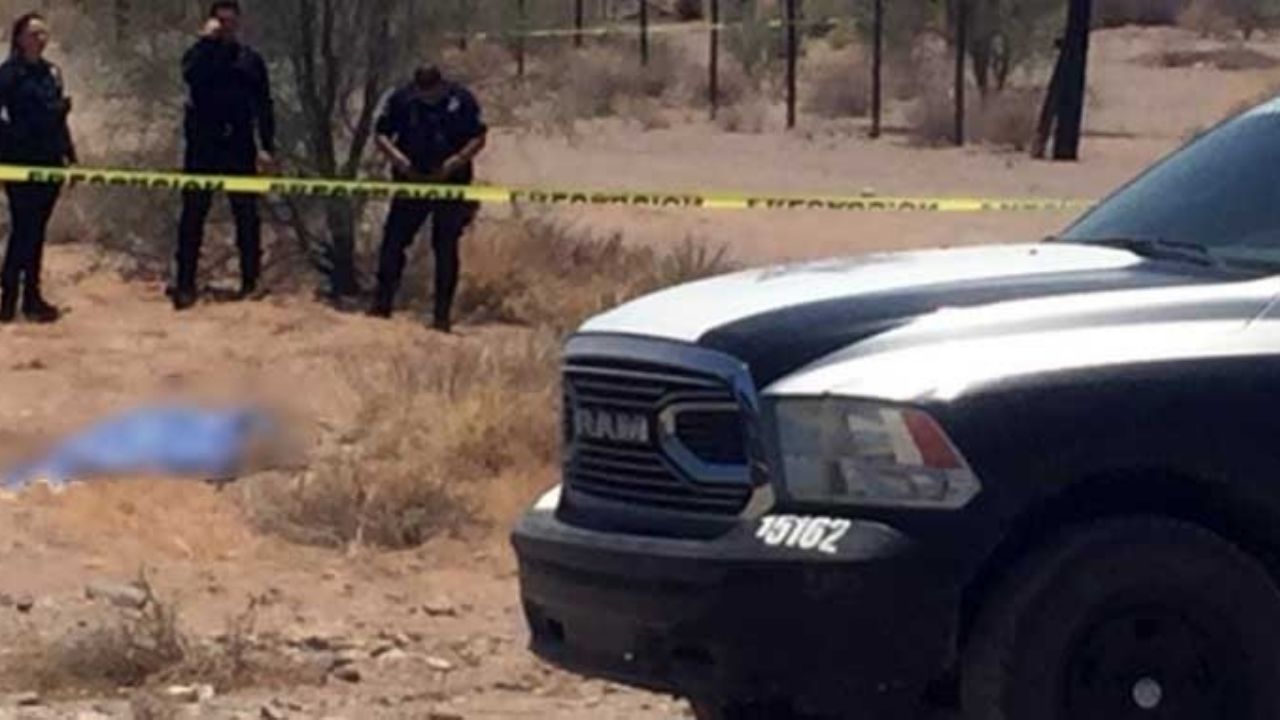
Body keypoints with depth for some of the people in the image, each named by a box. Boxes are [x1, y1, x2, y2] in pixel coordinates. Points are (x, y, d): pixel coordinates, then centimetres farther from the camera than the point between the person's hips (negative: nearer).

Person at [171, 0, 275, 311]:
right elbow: (191, 75, -20)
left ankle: (250, 280, 13)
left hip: (239, 146, 1)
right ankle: (185, 284, -1)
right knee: (193, 215, -3)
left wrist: (267, 146, -1)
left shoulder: (251, 60, 9)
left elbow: (264, 105, 7)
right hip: (203, 145, -1)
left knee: (247, 215, 4)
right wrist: (207, 40, -17)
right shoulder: (200, 54, 4)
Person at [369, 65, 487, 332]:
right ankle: (382, 304, 8)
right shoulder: (401, 99, -4)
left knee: (446, 248, 1)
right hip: (411, 181, 2)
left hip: (451, 184, -1)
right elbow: (382, 135, 3)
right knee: (393, 240, -2)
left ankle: (443, 315, 7)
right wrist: (398, 159, -15)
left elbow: (479, 137, -3)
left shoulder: (462, 100, -7)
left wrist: (455, 162, -16)